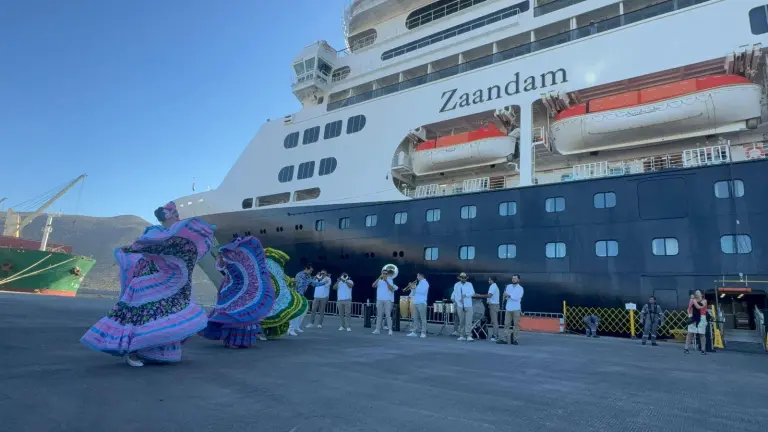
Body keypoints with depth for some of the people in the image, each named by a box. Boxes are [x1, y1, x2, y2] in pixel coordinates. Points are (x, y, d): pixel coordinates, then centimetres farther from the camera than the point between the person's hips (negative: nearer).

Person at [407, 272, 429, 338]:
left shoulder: (425, 283, -4)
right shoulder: (419, 283, 23)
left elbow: (422, 291, -19)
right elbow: (415, 292, 22)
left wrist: (415, 288, -11)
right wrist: (412, 288, 5)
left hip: (422, 303, -9)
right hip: (416, 303, 9)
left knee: (423, 318, -6)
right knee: (415, 318, 7)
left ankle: (423, 333, -6)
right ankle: (414, 332, 9)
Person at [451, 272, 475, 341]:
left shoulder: (469, 284, 4)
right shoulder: (456, 285, 10)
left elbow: (472, 292, -9)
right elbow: (454, 293, 13)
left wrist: (465, 295, -23)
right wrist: (453, 298, -5)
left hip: (468, 305, -2)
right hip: (459, 306, 2)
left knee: (468, 321, -8)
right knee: (461, 321, 5)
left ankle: (469, 336, -7)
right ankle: (462, 336, 12)